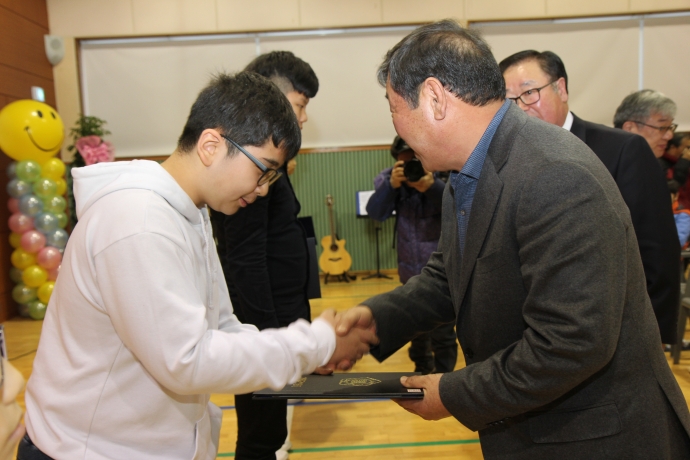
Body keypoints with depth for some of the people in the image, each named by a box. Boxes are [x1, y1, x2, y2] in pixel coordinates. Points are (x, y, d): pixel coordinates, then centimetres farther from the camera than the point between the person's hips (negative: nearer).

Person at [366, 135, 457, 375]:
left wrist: (433, 187, -38)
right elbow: (376, 213, -15)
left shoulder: (444, 176, -14)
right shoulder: (390, 179, -4)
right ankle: (422, 371, 43)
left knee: (442, 333, -3)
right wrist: (391, 185, -31)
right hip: (410, 270, 5)